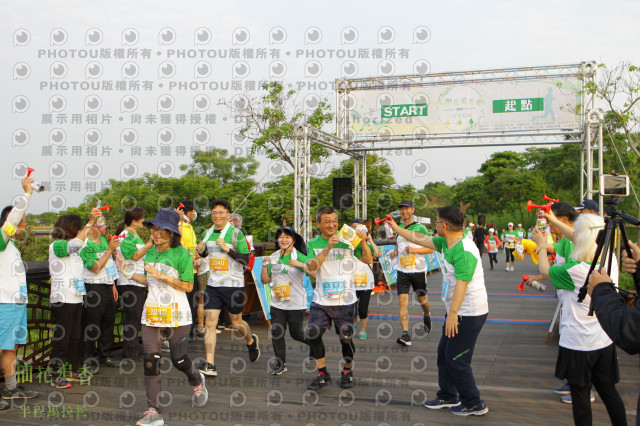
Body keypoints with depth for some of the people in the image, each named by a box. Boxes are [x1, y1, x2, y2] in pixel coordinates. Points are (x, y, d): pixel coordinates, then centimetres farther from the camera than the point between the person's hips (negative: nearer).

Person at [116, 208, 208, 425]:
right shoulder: (150, 253, 9)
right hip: (152, 314, 5)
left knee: (178, 359, 5)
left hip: (177, 315, -5)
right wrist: (129, 272, 7)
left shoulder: (181, 254, -11)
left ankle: (198, 382, 40)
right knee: (150, 360, -2)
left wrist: (163, 276, -20)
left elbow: (188, 286, -13)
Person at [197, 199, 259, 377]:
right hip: (212, 284, 4)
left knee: (236, 322, 11)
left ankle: (251, 341, 43)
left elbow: (246, 260, -12)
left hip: (233, 284, -4)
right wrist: (201, 252, -1)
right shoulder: (207, 234, 8)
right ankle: (209, 364, -4)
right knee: (210, 322, -6)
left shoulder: (236, 234, -9)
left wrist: (227, 249, -23)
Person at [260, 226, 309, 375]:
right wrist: (265, 266, -5)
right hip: (277, 303, 4)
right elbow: (265, 280, 10)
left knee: (296, 333, 3)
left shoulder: (299, 256, -7)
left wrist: (301, 265, -31)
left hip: (296, 303, -4)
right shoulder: (273, 257, 8)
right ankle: (280, 363, 18)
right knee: (276, 333, 2)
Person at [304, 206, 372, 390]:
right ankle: (323, 374, 13)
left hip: (345, 300, -1)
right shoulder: (313, 244, 6)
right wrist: (328, 247, -18)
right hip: (321, 300, 1)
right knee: (313, 335, -7)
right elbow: (311, 267, -10)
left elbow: (368, 260, -1)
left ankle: (347, 372, 28)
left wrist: (363, 242, -16)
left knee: (346, 337, 1)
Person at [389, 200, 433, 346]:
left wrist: (414, 250, -21)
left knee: (421, 299, 12)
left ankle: (427, 315, 47)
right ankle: (405, 335, -10)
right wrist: (394, 252, 1)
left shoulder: (420, 228, -6)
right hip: (402, 271, 3)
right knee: (402, 301, -9)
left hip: (418, 270, -3)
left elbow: (430, 249, -7)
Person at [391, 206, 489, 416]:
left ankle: (475, 405, 10)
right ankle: (448, 396, 32)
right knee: (443, 353, 17)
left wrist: (452, 313, -30)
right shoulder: (445, 243, 6)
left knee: (456, 359, -4)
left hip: (469, 314, -10)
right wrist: (397, 229, 25)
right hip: (455, 311, 10)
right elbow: (420, 238, 18)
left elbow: (461, 284, -29)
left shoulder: (464, 252, -24)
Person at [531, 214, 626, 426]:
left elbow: (545, 271, -6)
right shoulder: (612, 262, -4)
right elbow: (586, 241, 12)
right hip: (605, 342, 6)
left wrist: (542, 246, 12)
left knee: (581, 396, 9)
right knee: (609, 392, 19)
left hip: (578, 345, -6)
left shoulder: (576, 270, -25)